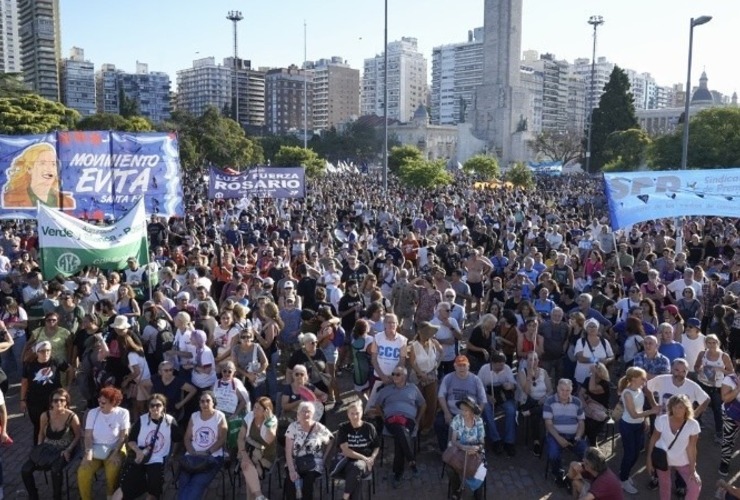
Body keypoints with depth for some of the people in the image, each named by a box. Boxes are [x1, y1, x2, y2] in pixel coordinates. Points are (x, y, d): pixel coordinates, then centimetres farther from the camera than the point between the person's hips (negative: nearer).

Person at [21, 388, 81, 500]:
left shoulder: (72, 417, -15)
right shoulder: (45, 416, -5)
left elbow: (78, 436, -6)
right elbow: (41, 433, 13)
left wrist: (68, 450, -17)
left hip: (64, 450, -4)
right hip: (47, 448, 5)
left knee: (55, 470, -33)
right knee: (25, 470, -14)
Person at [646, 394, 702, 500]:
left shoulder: (693, 425, -22)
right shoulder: (662, 420, -22)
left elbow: (691, 448, -16)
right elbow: (654, 439, -9)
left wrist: (693, 470, -17)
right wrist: (649, 459, -5)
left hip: (683, 462, 0)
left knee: (695, 486, -11)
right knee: (664, 488, 14)